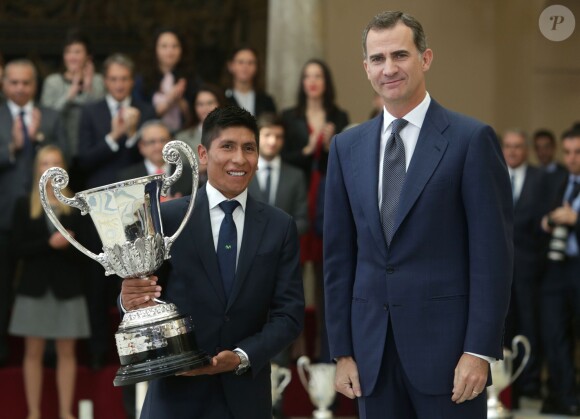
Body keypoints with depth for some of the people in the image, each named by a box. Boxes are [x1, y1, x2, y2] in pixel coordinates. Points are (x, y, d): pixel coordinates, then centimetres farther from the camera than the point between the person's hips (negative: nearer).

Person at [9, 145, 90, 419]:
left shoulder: (74, 206, 3)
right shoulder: (25, 205, 3)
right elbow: (18, 249, -5)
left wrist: (65, 245, -21)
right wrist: (49, 244, -17)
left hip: (67, 287, 0)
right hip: (35, 286, 0)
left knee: (66, 352, 4)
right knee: (33, 352, 3)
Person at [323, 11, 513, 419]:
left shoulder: (472, 139, -3)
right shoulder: (347, 147, 10)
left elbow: (493, 252, -7)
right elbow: (339, 256, 11)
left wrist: (479, 350, -12)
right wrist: (342, 351, 6)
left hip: (446, 341, -4)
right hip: (372, 351, 4)